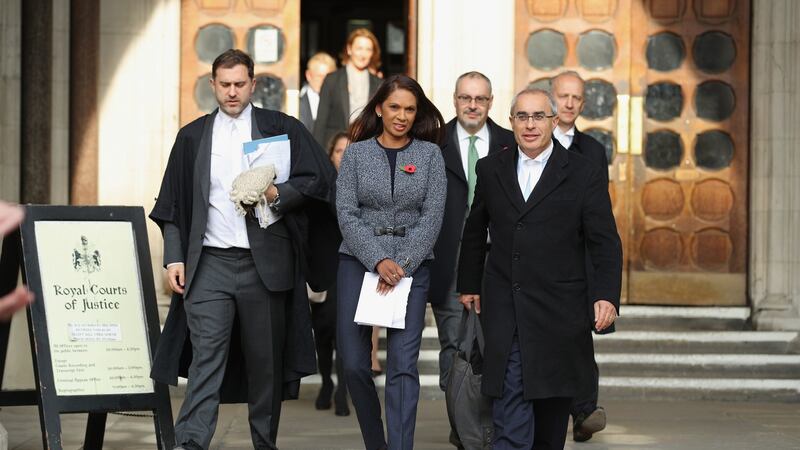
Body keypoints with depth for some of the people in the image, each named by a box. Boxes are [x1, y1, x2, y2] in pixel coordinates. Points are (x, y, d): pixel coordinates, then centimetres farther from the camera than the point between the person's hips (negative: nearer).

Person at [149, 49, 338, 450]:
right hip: (209, 263, 1)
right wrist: (174, 258, 3)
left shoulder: (280, 129, 6)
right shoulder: (192, 137, 12)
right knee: (206, 357, -9)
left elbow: (320, 178, 2)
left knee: (266, 362, 6)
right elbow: (172, 205, 12)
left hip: (264, 263, 0)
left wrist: (277, 194, -13)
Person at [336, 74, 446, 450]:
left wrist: (402, 264, -11)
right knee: (354, 363, 0)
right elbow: (346, 213, -2)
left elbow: (432, 217, -1)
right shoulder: (356, 153, 5)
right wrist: (379, 261, -13)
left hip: (411, 266, -1)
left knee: (403, 365, -10)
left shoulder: (430, 154, 4)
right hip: (359, 261, 1)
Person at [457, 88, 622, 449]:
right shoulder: (491, 170, 8)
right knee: (510, 421, -8)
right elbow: (474, 232, 21)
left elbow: (605, 243, -3)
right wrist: (469, 285, 21)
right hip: (503, 311, 1)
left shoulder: (583, 174, 0)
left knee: (551, 417, 10)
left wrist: (607, 296, -14)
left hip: (558, 312, -1)